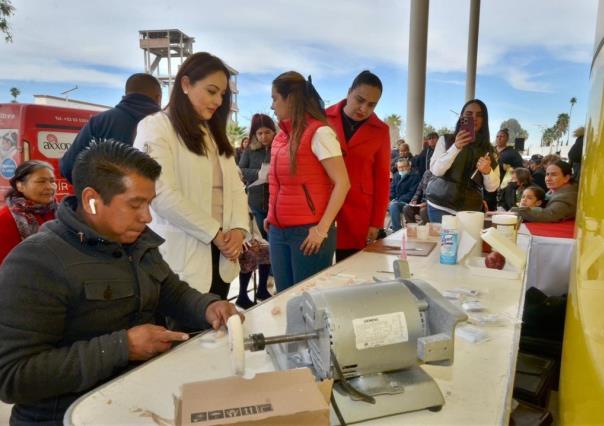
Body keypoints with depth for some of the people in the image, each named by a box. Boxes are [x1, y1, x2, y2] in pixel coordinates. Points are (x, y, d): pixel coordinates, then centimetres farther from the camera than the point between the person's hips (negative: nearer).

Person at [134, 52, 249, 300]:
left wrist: (239, 228, -5)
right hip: (182, 258, -7)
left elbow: (235, 186, 12)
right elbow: (163, 195, -17)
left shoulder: (214, 133, 18)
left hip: (219, 254, 7)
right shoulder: (156, 127, -7)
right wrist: (214, 232, -12)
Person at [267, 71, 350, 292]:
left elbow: (342, 183, -14)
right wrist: (272, 215, 11)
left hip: (308, 233, -7)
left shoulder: (318, 132, -10)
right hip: (278, 232, 7)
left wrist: (322, 229, -16)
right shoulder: (281, 137, 12)